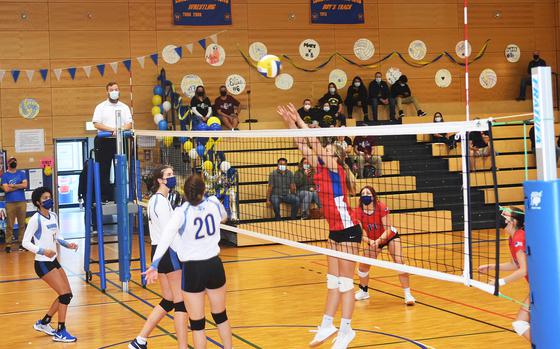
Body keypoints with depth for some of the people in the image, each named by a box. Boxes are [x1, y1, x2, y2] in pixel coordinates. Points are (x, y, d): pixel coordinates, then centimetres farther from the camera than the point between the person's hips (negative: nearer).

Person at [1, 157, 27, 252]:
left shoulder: (21, 174, 10)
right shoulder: (5, 175, 4)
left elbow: (25, 185, -5)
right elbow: (6, 189, -8)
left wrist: (12, 185, -7)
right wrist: (19, 186, -5)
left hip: (22, 202, 2)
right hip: (10, 203, -2)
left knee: (22, 224, 4)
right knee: (10, 225, -2)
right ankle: (8, 244, 1)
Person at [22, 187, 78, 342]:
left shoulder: (53, 217, 7)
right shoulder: (35, 219, -15)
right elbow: (25, 242, -17)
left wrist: (67, 244, 3)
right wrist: (42, 251, -30)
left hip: (53, 261, 8)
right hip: (42, 263, -8)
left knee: (67, 294, 9)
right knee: (65, 294, -12)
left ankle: (43, 323, 25)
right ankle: (60, 332, -1)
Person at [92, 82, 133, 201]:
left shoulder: (124, 107, 13)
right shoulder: (101, 107, 6)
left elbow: (129, 124, 4)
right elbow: (97, 124, -6)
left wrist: (120, 129, -17)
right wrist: (112, 129, -17)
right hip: (104, 141, -2)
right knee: (103, 171, -2)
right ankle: (105, 197, 1)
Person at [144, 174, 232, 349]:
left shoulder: (181, 212, -15)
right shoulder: (214, 202, -3)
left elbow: (166, 238, -30)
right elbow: (224, 217, 21)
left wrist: (154, 265, -33)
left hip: (192, 269, -4)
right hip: (215, 266, 4)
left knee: (197, 323, 5)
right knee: (221, 316, 22)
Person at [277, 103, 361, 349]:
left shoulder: (336, 169, -13)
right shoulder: (321, 169, 7)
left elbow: (315, 144, -21)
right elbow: (303, 146, 5)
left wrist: (299, 120, -16)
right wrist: (290, 123, -4)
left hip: (348, 230, -8)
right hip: (335, 231, 8)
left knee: (345, 282, -1)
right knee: (333, 280, 13)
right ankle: (327, 326, 21)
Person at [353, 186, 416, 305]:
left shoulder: (381, 207, -30)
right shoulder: (358, 213, -22)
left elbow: (388, 230, -29)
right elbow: (362, 234, -22)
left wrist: (378, 240, -46)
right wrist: (370, 241, -43)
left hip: (390, 237, -3)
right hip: (372, 240, 3)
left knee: (399, 262, -21)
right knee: (363, 266, 1)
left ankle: (407, 294, -13)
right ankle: (363, 291, 29)